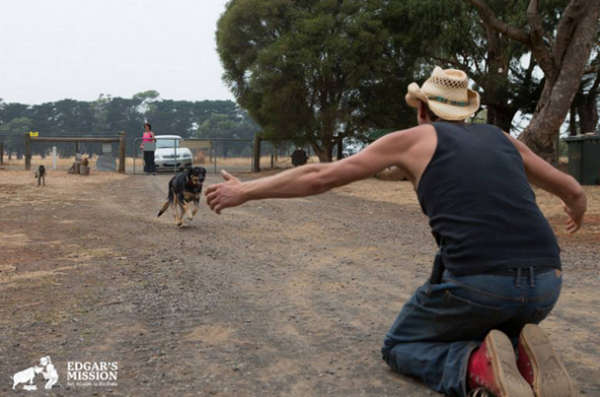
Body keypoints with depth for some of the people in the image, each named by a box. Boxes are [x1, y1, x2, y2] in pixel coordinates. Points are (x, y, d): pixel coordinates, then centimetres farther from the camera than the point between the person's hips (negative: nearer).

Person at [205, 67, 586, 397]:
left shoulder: (414, 138, 10)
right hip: (546, 286, 5)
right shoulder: (500, 137, 23)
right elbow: (572, 189, 35)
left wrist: (244, 191, 21)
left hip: (474, 283, -5)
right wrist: (579, 206, 61)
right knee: (479, 332, 36)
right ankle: (524, 358, 0)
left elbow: (318, 177, 10)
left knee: (400, 347, 21)